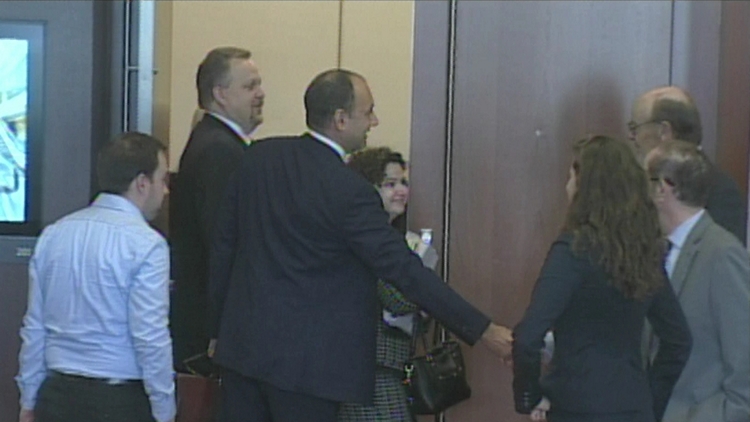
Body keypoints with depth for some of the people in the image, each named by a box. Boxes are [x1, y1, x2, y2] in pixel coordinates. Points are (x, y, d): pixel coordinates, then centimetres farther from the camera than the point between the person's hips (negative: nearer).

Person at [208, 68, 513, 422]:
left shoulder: (258, 157, 3)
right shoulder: (348, 190, -17)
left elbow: (223, 244, 8)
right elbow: (405, 270, -17)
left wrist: (219, 326, 18)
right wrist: (482, 331, -12)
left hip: (242, 340, 6)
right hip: (304, 359, -6)